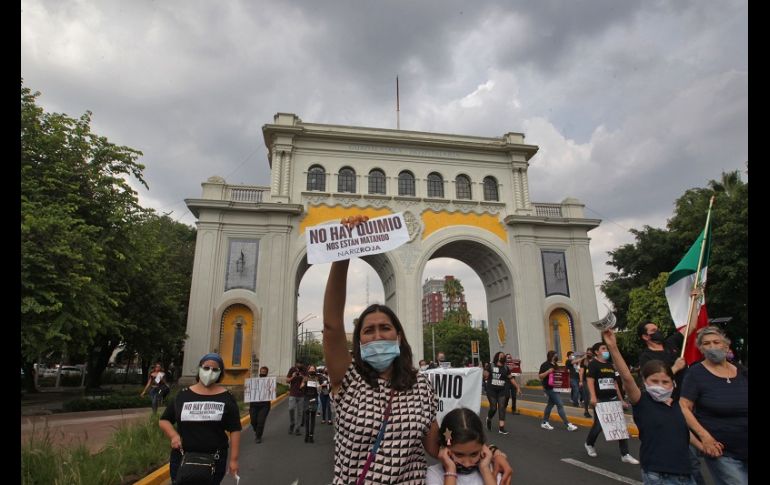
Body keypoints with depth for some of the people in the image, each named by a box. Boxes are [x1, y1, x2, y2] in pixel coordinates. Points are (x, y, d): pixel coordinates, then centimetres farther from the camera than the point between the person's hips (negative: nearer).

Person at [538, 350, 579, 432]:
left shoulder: (555, 365, 12)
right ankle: (568, 424, -5)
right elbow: (540, 376, -15)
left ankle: (544, 423, 24)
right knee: (560, 405, -9)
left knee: (551, 404, 14)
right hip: (549, 388, -9)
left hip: (555, 387, 9)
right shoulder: (545, 365, -13)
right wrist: (548, 371, -27)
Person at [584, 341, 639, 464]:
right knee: (598, 425, 1)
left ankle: (625, 454, 5)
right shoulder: (593, 364, -6)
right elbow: (590, 381, -16)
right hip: (600, 400, -6)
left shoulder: (610, 365, 16)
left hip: (613, 399, 6)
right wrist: (593, 397, -27)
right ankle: (589, 444, 26)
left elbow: (614, 383, 20)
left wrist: (621, 400, 18)